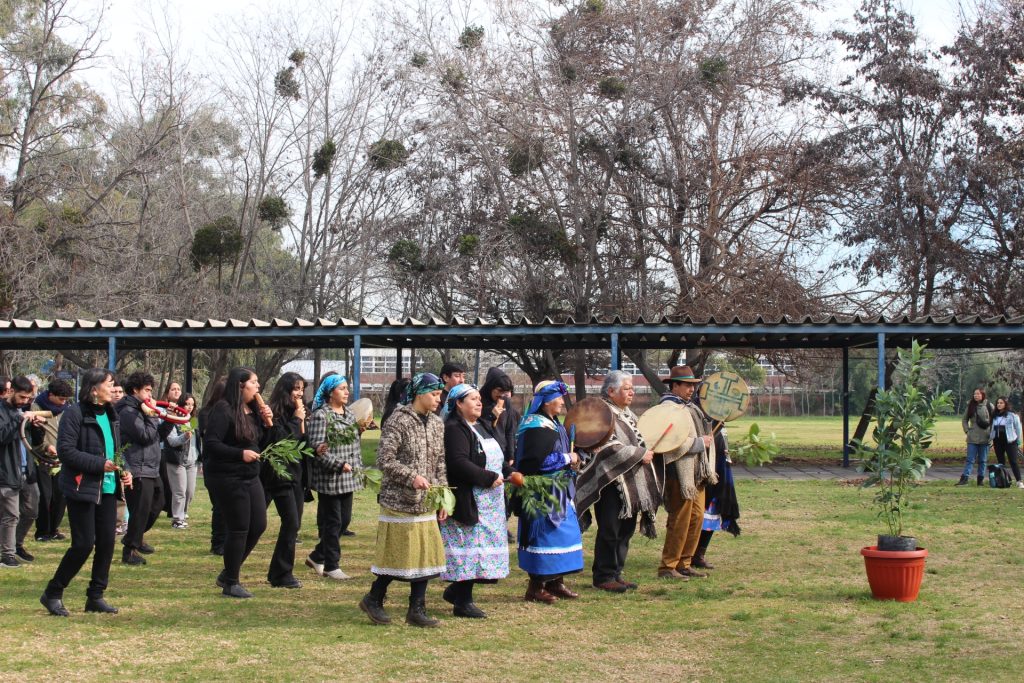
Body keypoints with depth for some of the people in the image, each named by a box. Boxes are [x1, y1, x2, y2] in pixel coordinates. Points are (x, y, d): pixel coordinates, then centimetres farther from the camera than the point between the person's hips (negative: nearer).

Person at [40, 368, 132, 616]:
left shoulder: (110, 415, 13)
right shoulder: (75, 414, -12)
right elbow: (66, 451, -17)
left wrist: (123, 471, 4)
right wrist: (100, 464, -21)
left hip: (107, 488, 7)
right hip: (82, 488, -7)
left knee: (107, 542, 5)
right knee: (84, 544, -6)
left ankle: (96, 596, 17)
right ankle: (53, 593, 10)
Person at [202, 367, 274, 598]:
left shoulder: (254, 410, 10)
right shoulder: (224, 410, -14)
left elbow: (262, 444, 15)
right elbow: (211, 444, -19)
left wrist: (267, 422, 0)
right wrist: (240, 454, -23)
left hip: (250, 477, 8)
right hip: (227, 478, -8)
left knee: (258, 525, 8)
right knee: (238, 529, -3)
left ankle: (228, 574, 23)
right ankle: (230, 584, 11)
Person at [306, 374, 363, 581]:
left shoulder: (349, 414, 14)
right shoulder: (320, 415, -11)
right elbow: (317, 447, -17)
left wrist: (358, 469, 13)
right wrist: (339, 464, -20)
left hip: (348, 478, 8)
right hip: (329, 478, -8)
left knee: (344, 519, 11)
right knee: (332, 522, -1)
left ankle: (317, 556, 26)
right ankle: (331, 566, 10)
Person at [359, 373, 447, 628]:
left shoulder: (437, 424, 10)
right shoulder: (399, 421, -12)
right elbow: (384, 459, -16)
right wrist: (412, 477, -23)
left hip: (426, 504, 7)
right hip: (400, 501, -7)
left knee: (425, 555, 6)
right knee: (399, 555, -1)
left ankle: (417, 610, 15)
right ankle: (373, 599, 18)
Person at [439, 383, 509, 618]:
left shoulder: (482, 427, 18)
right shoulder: (455, 430, -13)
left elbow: (495, 458, 25)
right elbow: (458, 463, -24)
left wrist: (508, 473, 6)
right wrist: (489, 478, -20)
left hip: (488, 502, 9)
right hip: (468, 501, -9)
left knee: (476, 549, 12)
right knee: (470, 548, -6)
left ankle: (456, 589, 26)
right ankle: (462, 602, 2)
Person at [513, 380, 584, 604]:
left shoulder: (553, 424, 14)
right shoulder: (536, 427, -17)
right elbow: (537, 460, -25)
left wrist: (572, 459, 6)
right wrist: (567, 459, -15)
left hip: (558, 492, 10)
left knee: (564, 533, 14)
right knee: (545, 534, -6)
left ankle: (555, 582, 23)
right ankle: (536, 587, 2)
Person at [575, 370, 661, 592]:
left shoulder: (627, 414, 18)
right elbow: (609, 447, -20)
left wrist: (647, 451, 8)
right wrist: (640, 454, -16)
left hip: (631, 484, 9)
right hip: (611, 482, -9)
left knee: (625, 530, 10)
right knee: (609, 531, -5)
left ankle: (616, 573, 18)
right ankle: (604, 576, 3)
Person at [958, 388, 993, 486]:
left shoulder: (989, 406, -2)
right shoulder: (970, 406, 4)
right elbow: (964, 420, 13)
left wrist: (991, 432, -3)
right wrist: (967, 430, 2)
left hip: (985, 438, -1)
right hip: (972, 438, 1)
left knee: (982, 460, 8)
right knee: (970, 459, -4)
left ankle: (981, 479, 15)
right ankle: (964, 478, -9)